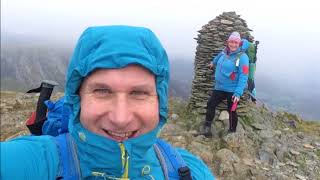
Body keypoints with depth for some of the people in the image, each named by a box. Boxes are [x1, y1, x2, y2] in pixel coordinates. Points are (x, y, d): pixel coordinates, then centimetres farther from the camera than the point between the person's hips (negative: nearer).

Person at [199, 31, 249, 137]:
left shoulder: (242, 57, -16)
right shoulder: (224, 52, 3)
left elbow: (243, 76, -21)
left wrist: (238, 93, -29)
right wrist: (213, 63, 50)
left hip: (232, 90, -6)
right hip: (219, 87, 7)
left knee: (231, 111, 4)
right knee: (210, 105, 7)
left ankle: (232, 132, 22)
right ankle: (207, 128, 19)